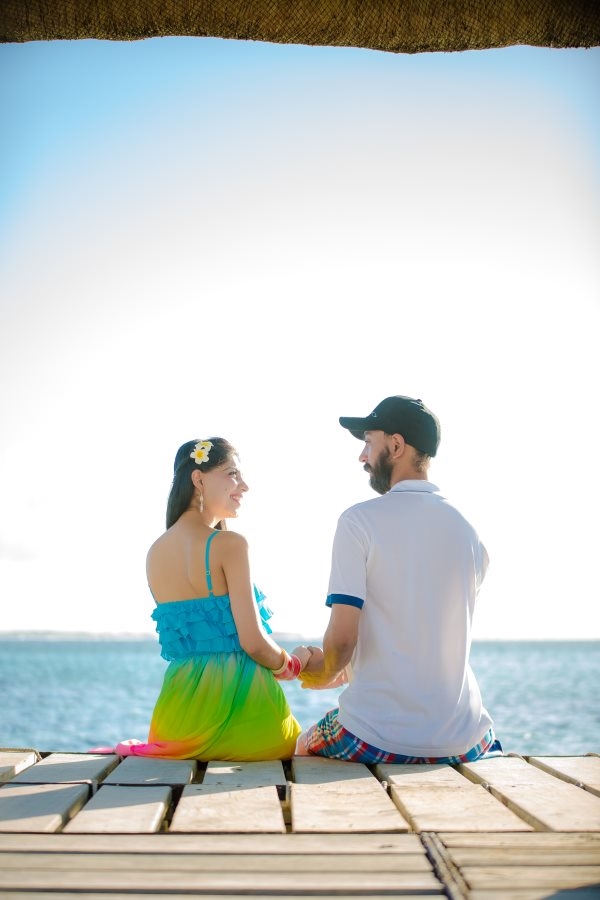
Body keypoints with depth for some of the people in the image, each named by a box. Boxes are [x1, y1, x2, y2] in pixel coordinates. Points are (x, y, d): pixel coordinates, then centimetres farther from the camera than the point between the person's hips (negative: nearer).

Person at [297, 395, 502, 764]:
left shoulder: (360, 520, -10)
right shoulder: (468, 531, 5)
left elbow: (342, 637, -15)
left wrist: (327, 672, 8)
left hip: (377, 739, -3)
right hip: (461, 740, 4)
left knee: (304, 748, 29)